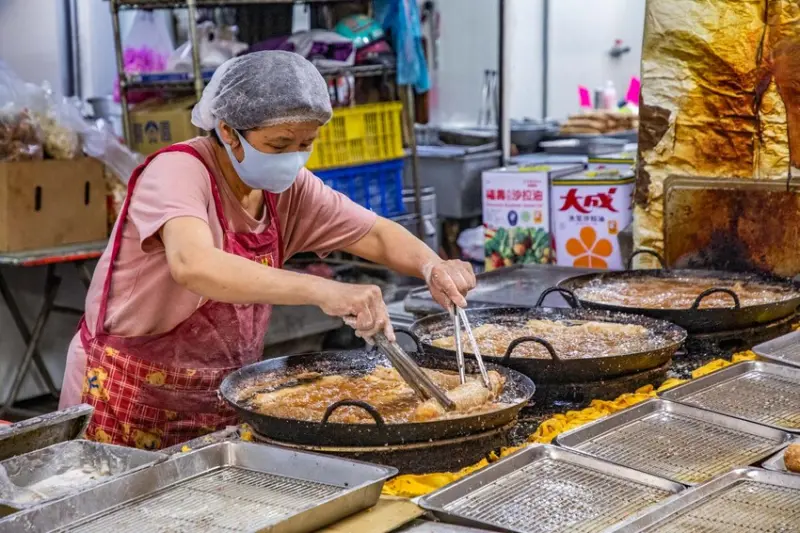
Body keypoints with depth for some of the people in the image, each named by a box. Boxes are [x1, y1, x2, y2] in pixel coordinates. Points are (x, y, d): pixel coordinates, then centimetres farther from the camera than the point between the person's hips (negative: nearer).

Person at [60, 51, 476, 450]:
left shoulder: (288, 188, -1)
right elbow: (193, 265, -41)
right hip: (131, 405, -6)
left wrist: (433, 266, -20)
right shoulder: (178, 172, -22)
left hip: (222, 401, 6)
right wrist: (322, 290, -51)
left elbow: (378, 235, 3)